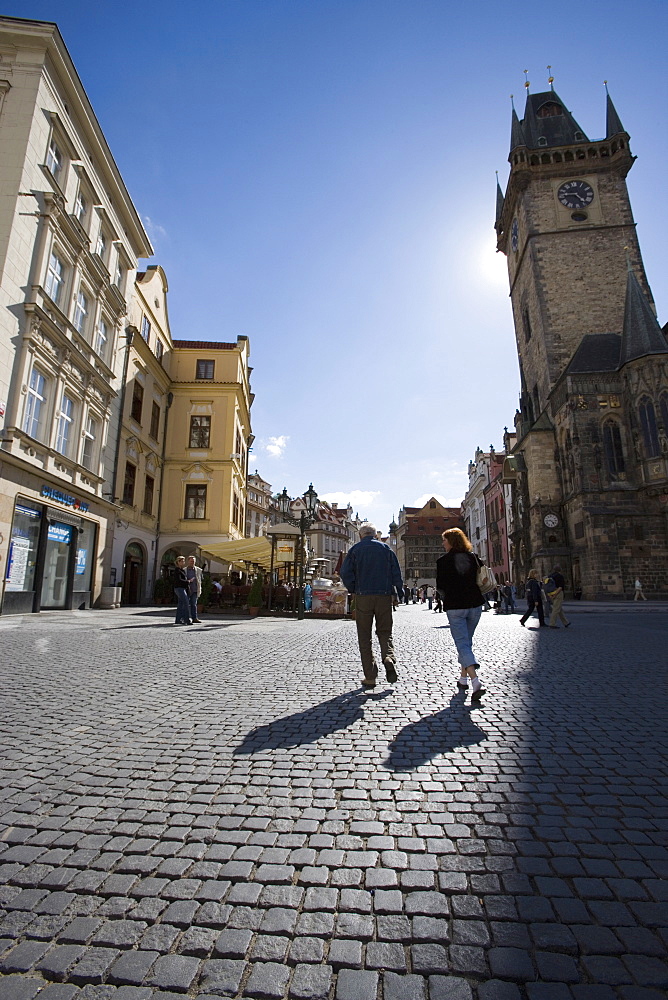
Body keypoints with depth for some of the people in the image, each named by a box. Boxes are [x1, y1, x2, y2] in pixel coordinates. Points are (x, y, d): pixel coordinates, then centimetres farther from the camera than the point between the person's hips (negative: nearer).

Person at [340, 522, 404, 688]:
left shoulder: (355, 550, 5)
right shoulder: (386, 548, 9)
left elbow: (345, 573, -3)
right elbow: (396, 573, 4)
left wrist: (354, 590, 9)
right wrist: (400, 594, 10)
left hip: (363, 597, -1)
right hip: (384, 596, 1)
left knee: (364, 637, 6)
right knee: (385, 632, 14)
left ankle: (370, 677, 5)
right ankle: (389, 657, -15)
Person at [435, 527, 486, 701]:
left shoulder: (443, 561, -5)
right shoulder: (473, 557, 7)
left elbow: (440, 586, -4)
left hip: (455, 607, -5)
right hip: (475, 605, 5)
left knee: (462, 644, -3)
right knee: (467, 641, 18)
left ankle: (476, 683, -19)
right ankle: (463, 679, 26)